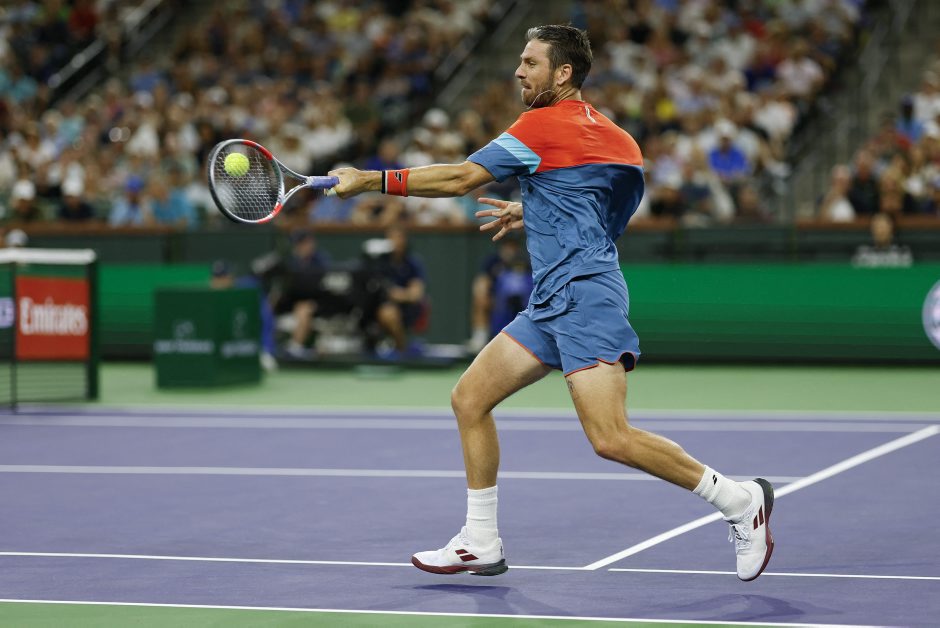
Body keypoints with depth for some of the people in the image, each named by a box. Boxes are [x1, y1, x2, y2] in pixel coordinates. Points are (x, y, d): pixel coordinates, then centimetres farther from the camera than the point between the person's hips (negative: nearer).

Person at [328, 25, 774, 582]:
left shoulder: (544, 125, -9)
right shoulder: (607, 133, 18)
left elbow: (458, 179, -10)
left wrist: (373, 180, -5)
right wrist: (531, 214, 28)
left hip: (584, 295, -10)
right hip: (551, 305, 10)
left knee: (611, 440, -18)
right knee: (470, 398, 9)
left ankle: (741, 500, -7)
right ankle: (481, 545, 13)